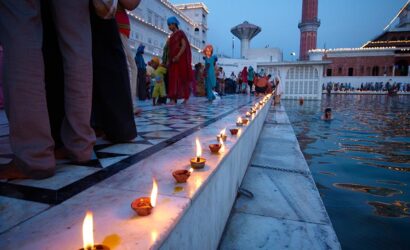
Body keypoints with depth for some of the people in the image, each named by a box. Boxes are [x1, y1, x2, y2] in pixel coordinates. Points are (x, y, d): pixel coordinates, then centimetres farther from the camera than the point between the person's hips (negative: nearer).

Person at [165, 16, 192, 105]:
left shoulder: (180, 33, 0)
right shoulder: (171, 36, 19)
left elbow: (184, 46, -12)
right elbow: (169, 49, 16)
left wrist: (178, 56, -23)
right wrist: (168, 60, 7)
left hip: (180, 59, -6)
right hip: (173, 60, 6)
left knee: (182, 78, -4)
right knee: (173, 78, -4)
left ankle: (186, 97, 4)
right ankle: (173, 99, -7)